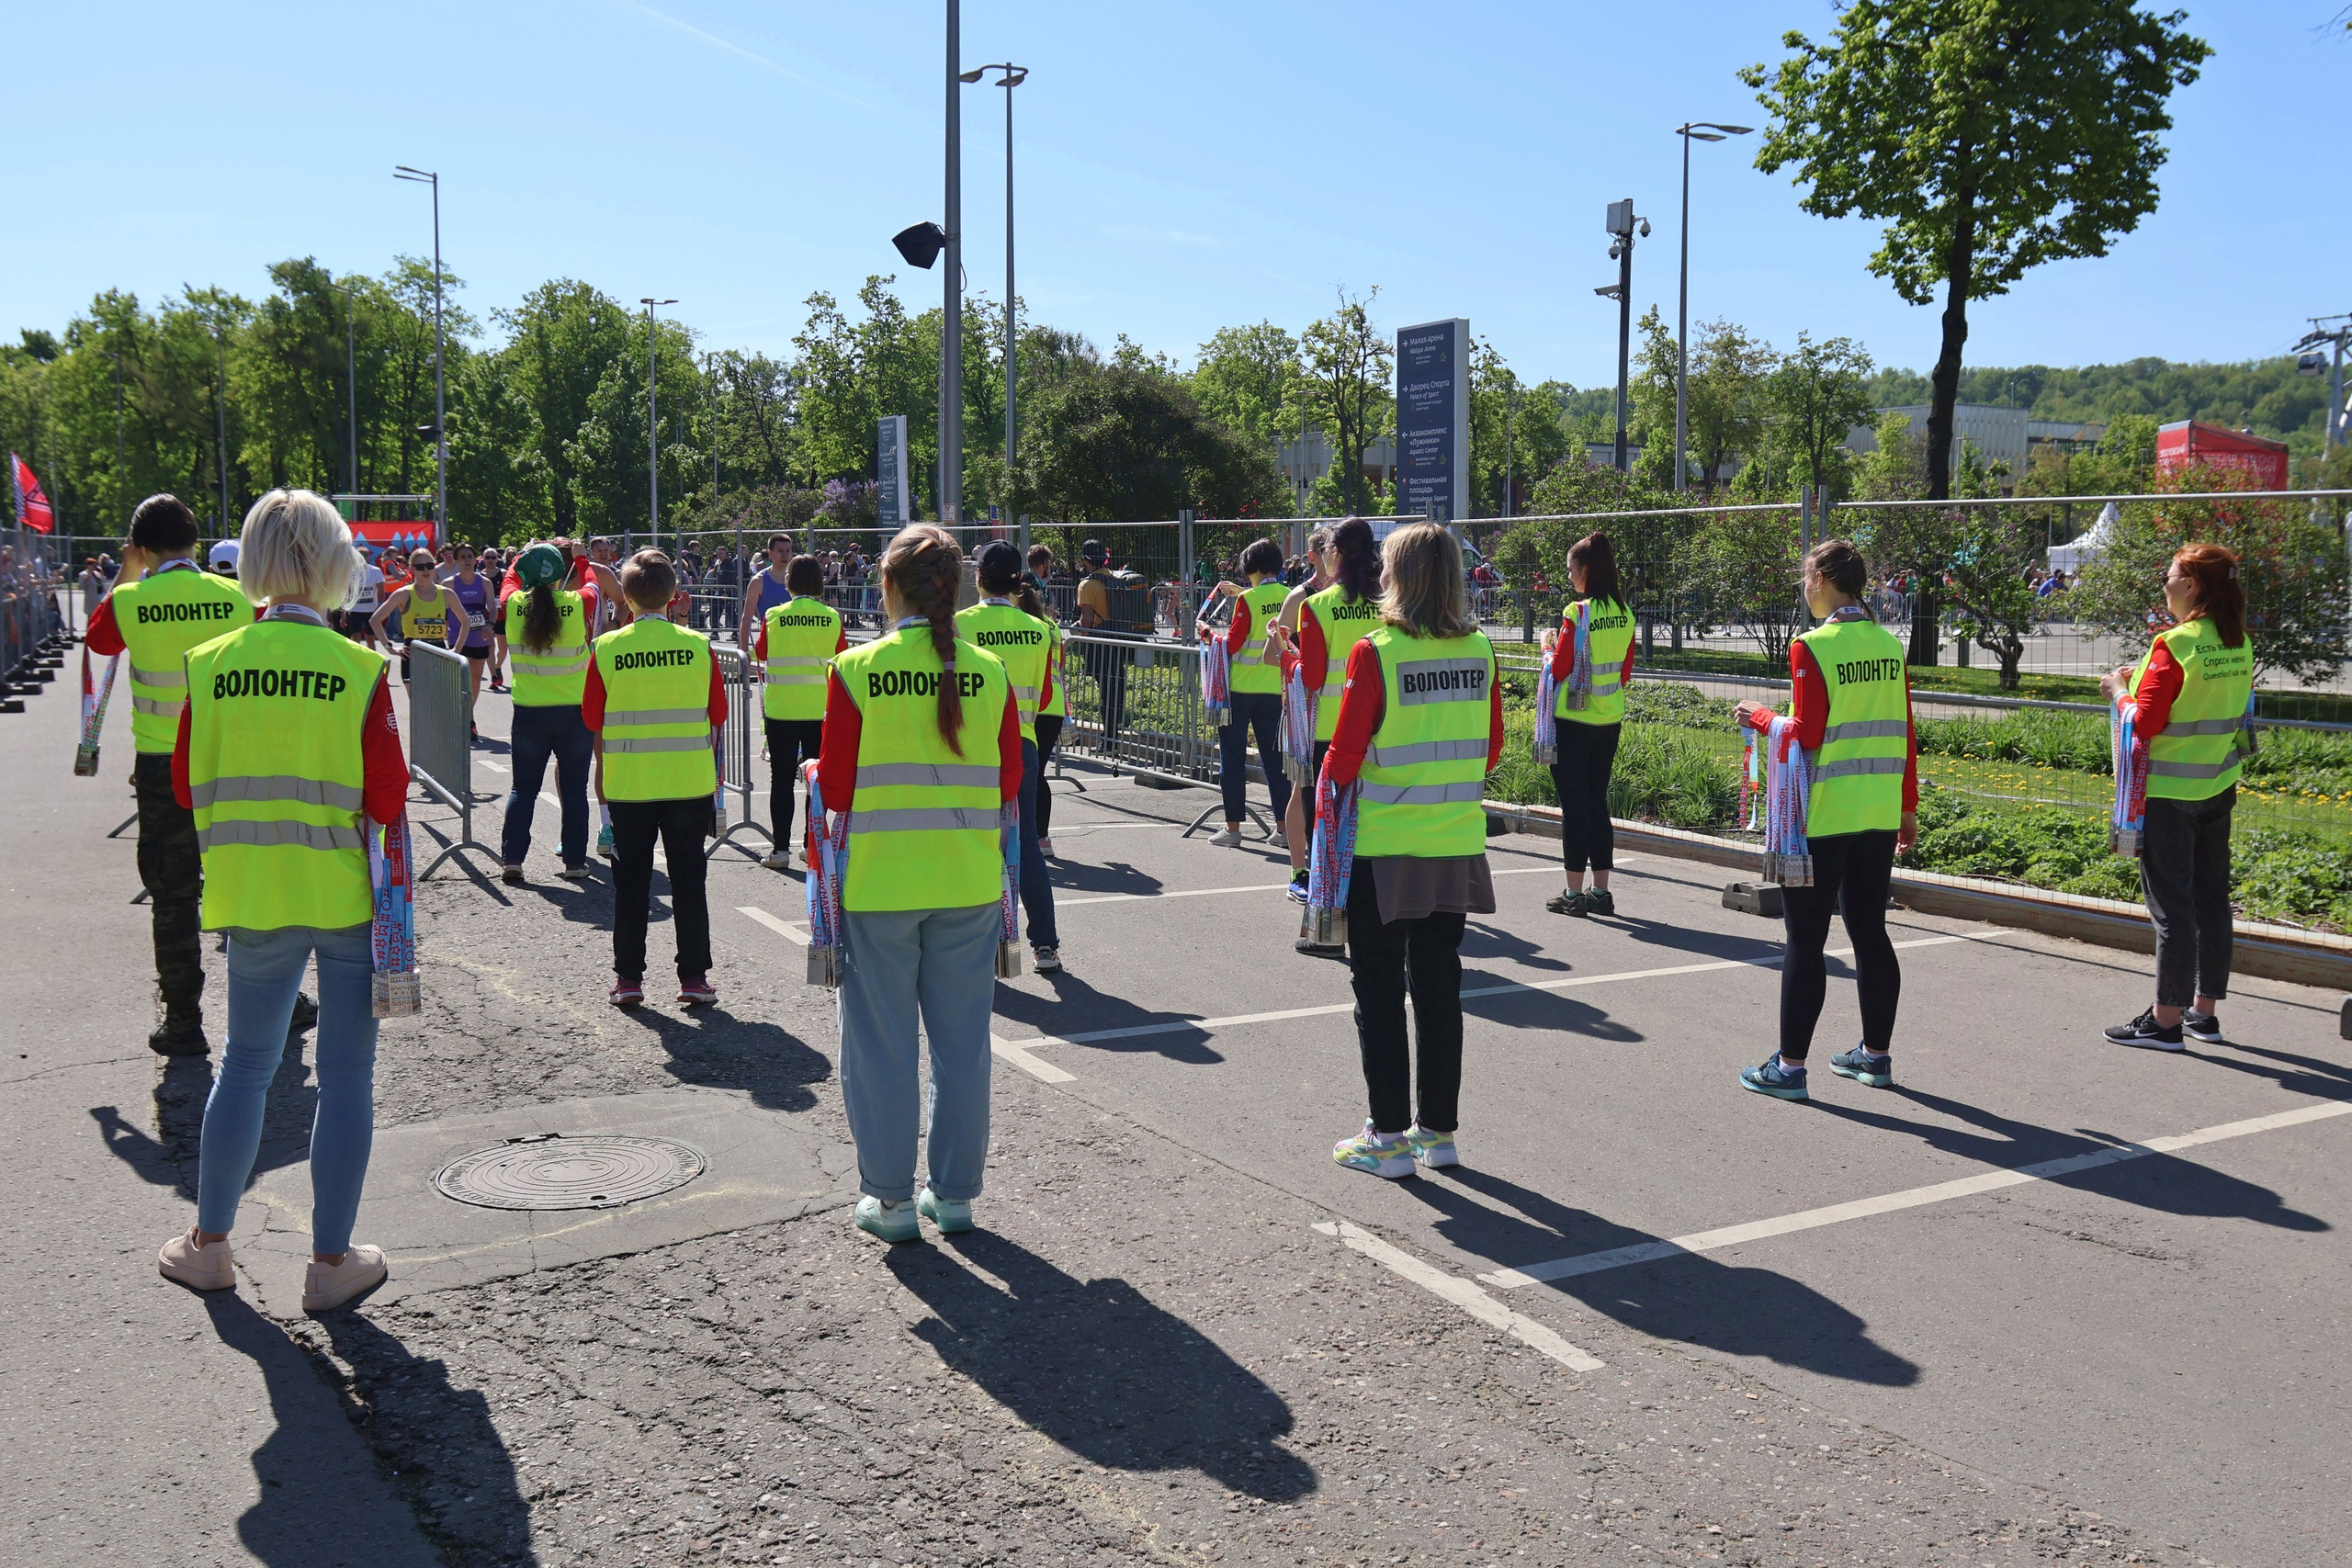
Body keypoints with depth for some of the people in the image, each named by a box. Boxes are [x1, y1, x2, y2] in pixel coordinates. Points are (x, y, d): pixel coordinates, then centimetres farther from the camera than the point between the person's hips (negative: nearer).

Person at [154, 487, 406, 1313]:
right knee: (346, 1076, 7)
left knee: (246, 1062, 18)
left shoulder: (211, 664, -3)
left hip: (253, 897, 3)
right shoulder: (360, 670, -12)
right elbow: (387, 798, -11)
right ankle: (331, 1261, 15)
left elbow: (185, 787, 3)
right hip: (348, 895, -3)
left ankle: (209, 1244, 29)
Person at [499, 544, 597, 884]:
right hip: (576, 710, -1)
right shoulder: (578, 604, -11)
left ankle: (511, 858, 9)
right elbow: (592, 584, 12)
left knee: (523, 788, 12)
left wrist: (524, 556, 35)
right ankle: (575, 862, 9)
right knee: (574, 789, 7)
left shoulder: (512, 605, -6)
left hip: (529, 712, 1)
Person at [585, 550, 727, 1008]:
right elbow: (717, 716, 2)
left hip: (627, 784, 0)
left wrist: (604, 768, 16)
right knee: (688, 880, 8)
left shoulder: (606, 648, -5)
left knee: (630, 882, 10)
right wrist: (713, 768, 16)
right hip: (690, 781, 0)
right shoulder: (698, 645, -5)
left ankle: (628, 978, 13)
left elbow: (593, 720, 1)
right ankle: (694, 977, 10)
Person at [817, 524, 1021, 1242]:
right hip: (969, 884, 2)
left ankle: (890, 1197, 18)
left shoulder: (856, 671, -10)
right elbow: (1010, 784, 2)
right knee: (962, 1040, 13)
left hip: (878, 883, -2)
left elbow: (835, 788, -8)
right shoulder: (990, 672, -3)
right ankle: (955, 1191, 22)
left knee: (883, 1042, 10)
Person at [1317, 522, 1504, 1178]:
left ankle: (1389, 1135, 12)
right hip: (1456, 847, 5)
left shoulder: (1376, 653, -14)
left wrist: (1323, 812, 4)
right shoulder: (1480, 651, 1)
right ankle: (1439, 1129, 22)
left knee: (1379, 990, 7)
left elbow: (1344, 754, -12)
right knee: (1439, 987, 14)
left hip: (1382, 849, -5)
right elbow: (1492, 749, 9)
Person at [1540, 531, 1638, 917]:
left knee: (1573, 805, 1)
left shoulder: (1577, 613, -16)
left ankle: (1574, 893, 4)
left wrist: (1548, 646, 6)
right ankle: (1601, 891, 16)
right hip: (1610, 721, 6)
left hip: (1573, 722, -6)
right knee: (1598, 802, 13)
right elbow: (1625, 670, 11)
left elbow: (1559, 670, -11)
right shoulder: (1624, 613, 5)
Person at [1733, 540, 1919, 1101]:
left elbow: (1806, 736, -16)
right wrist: (1908, 807, 18)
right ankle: (1876, 1055, 25)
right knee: (1871, 934, 15)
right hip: (1880, 818, 6)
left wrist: (1758, 715, 1)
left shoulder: (1812, 647, -13)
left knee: (1805, 942, 0)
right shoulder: (1890, 646, 6)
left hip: (1821, 818, -6)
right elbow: (1905, 737, 9)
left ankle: (1790, 1066, 6)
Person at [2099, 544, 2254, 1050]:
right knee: (2211, 899, 13)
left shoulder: (2175, 645, -18)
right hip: (2218, 789, 7)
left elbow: (2144, 723, -20)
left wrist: (2119, 689, -2)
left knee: (2171, 905, -2)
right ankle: (2205, 1011, 23)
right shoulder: (2238, 644, 5)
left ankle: (2166, 1020, 5)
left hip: (2168, 794, -7)